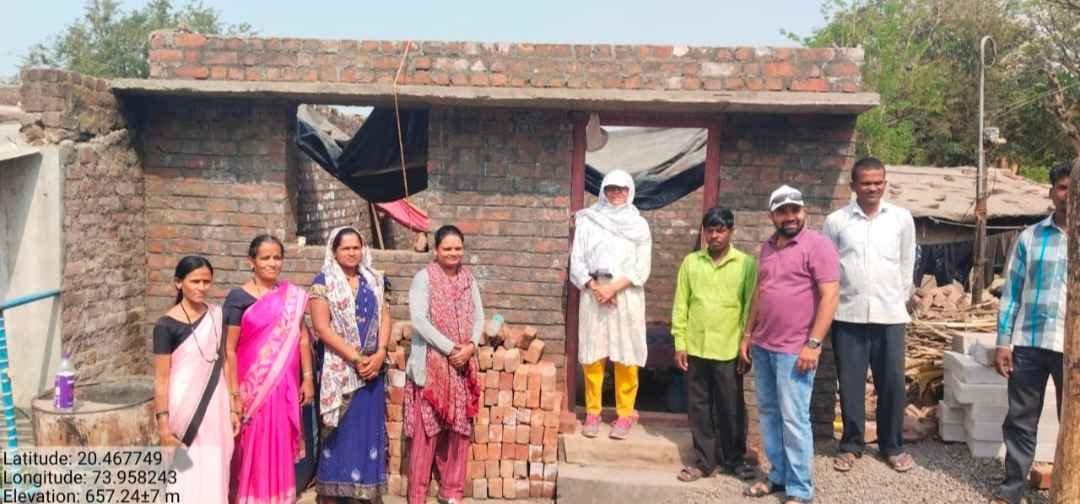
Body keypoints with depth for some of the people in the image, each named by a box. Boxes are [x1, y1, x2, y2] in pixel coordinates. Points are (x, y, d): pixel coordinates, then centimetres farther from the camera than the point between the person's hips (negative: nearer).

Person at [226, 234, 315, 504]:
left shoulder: (292, 296, 5)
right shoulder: (239, 297, -7)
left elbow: (302, 339, 9)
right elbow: (229, 349, -8)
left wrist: (307, 378, 5)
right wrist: (234, 394, -11)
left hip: (284, 386, 4)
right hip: (253, 387, -3)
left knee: (281, 448, 11)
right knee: (254, 451, 3)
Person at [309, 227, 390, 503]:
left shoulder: (374, 280, 10)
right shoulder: (323, 282, -5)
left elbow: (384, 318, 7)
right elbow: (322, 327, -12)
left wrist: (379, 354, -9)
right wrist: (356, 357, -15)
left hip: (372, 367, 4)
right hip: (339, 368, -4)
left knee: (369, 429, 7)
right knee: (338, 432, 2)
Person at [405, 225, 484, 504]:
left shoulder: (468, 279, 10)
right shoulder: (424, 277, -7)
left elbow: (478, 317, 8)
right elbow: (418, 320, -16)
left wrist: (470, 346, -10)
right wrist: (450, 348, -17)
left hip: (462, 365, 5)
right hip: (430, 365, -5)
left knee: (459, 428, 9)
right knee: (426, 430, -3)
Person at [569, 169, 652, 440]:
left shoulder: (639, 224, 8)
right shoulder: (587, 220, 7)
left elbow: (642, 268, 0)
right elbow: (577, 261, 4)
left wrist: (613, 287, -11)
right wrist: (594, 287, -10)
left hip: (627, 296, 0)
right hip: (593, 295, 0)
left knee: (626, 356, 0)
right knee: (592, 355, 1)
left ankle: (625, 414, 9)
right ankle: (592, 412, 12)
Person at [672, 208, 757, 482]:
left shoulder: (746, 264, -2)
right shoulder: (691, 262, 5)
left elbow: (750, 307, -3)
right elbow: (680, 305, 4)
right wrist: (679, 343, 0)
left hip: (729, 350, -2)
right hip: (695, 348, 2)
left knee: (731, 408, 9)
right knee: (698, 406, 9)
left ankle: (733, 459, 26)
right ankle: (705, 461, 22)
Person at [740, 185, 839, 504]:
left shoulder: (817, 245, -10)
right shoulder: (767, 247, 13)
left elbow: (829, 297, -15)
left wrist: (814, 344, -19)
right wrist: (747, 335, 16)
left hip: (795, 350, -7)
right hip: (762, 346, 7)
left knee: (794, 419, -3)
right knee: (768, 413, 13)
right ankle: (778, 475, 26)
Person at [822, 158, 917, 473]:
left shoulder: (902, 219, 4)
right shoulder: (835, 221, 0)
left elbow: (907, 264, 11)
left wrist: (900, 300, 9)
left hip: (890, 314, 1)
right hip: (848, 315, -1)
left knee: (893, 383, 6)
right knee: (850, 383, 7)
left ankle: (893, 446, 22)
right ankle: (851, 445, 21)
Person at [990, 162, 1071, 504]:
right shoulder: (1029, 237, 5)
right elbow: (1011, 291, 6)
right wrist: (1003, 341, 0)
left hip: (1071, 347, -1)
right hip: (1028, 343, 1)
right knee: (1019, 421, 8)